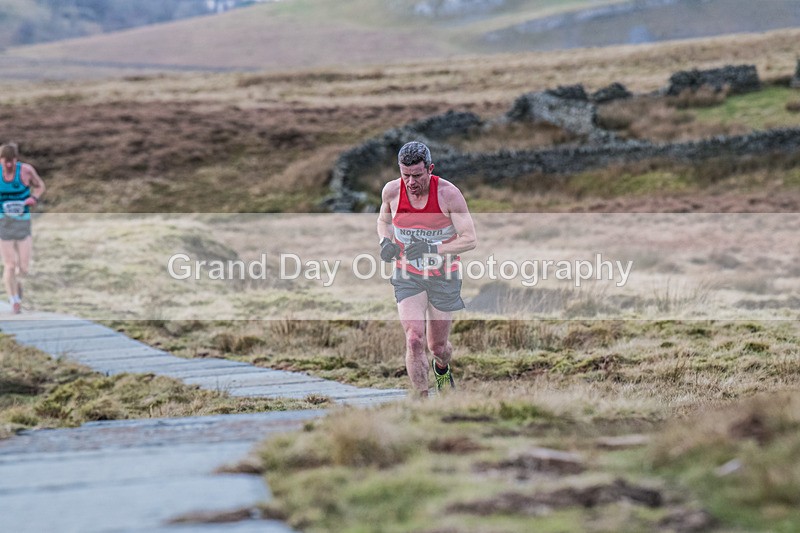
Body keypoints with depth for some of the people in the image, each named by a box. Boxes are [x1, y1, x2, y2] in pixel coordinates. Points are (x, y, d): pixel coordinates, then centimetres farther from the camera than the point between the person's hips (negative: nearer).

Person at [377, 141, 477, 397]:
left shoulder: (448, 193, -19)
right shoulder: (391, 191, -10)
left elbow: (470, 239, -17)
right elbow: (383, 220, 13)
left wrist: (434, 249, -29)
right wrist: (385, 242, -9)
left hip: (443, 277, -1)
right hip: (407, 277, 1)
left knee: (438, 346, 12)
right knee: (414, 340, -19)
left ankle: (442, 368, 50)